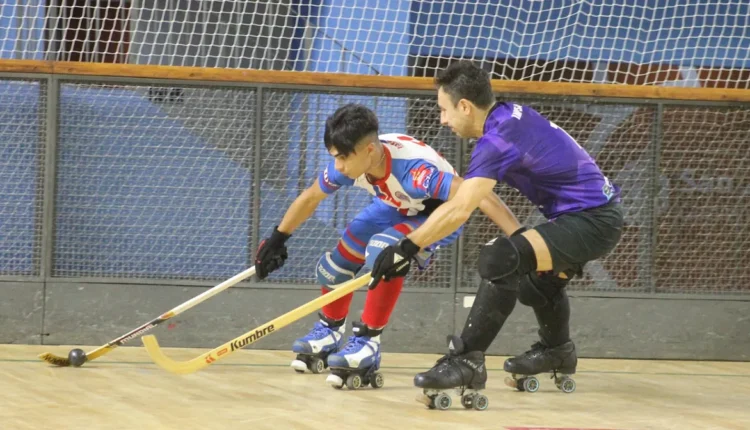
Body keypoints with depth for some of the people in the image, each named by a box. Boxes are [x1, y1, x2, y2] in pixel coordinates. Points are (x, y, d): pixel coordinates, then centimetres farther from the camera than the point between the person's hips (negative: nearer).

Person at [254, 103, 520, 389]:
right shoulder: (347, 164, -23)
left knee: (383, 248, -34)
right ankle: (329, 333, 36)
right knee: (337, 262, 5)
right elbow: (310, 198, -1)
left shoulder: (412, 169, -43)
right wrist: (277, 238, 10)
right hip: (396, 207, 7)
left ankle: (367, 343, -24)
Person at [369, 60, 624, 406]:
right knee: (536, 277, 35)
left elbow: (459, 211, -29)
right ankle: (556, 352, 58)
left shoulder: (498, 139, -21)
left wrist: (405, 248, -26)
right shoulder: (511, 114, 7)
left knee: (499, 260, -27)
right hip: (601, 211, 11)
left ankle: (467, 361, -23)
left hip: (592, 222, -11)